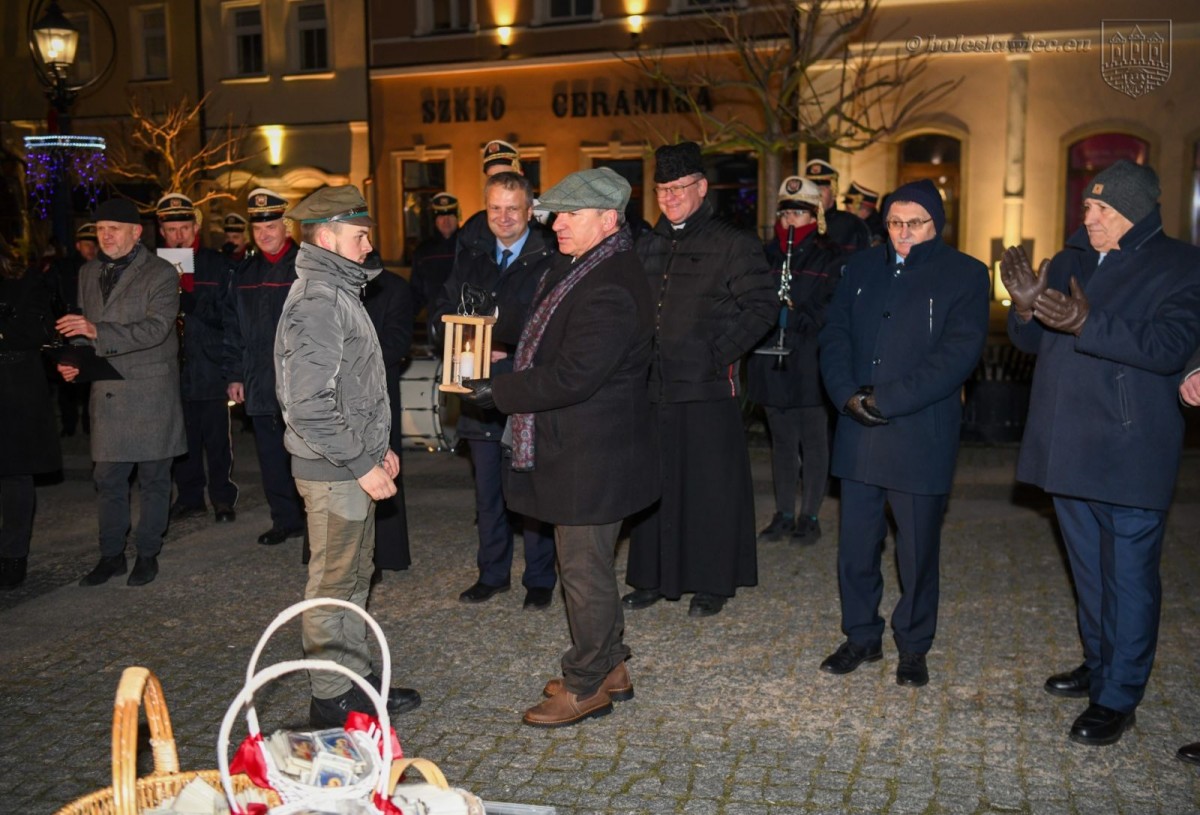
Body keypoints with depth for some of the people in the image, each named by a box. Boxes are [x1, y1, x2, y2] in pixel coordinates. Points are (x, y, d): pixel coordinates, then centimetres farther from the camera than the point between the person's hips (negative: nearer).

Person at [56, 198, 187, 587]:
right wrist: (74, 360, 1)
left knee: (153, 476, 4)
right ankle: (111, 555, 19)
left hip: (151, 391, -5)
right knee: (108, 478, 8)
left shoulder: (160, 274, -6)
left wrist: (98, 332, -29)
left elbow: (156, 328, -19)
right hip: (107, 390, 5)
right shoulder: (89, 273, 13)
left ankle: (147, 554, 16)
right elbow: (86, 329, 21)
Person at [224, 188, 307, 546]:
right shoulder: (245, 272, 13)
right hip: (260, 385, 5)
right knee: (271, 457, 10)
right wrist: (234, 375, 11)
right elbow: (233, 329, 15)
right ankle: (286, 520, 22)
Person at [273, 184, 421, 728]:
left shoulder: (338, 291, 14)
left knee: (355, 577, 18)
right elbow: (309, 408, -25)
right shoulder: (317, 303, -19)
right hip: (334, 473, -10)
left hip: (353, 464, 10)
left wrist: (376, 446, 17)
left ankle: (355, 679, 31)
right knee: (334, 585, 1)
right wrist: (361, 465, -20)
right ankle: (331, 700, 14)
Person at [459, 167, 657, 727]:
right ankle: (610, 668, 35)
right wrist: (500, 318, 11)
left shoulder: (610, 291, -24)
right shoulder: (575, 265, 10)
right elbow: (548, 322, 26)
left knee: (584, 568, 2)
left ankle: (587, 686, 19)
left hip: (592, 454, -11)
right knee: (589, 562, 20)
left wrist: (499, 390, -18)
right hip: (575, 446, 11)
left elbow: (571, 377, -27)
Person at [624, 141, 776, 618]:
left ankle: (712, 584, 15)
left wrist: (718, 354, -12)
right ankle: (653, 577, 24)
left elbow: (762, 307, -7)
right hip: (654, 385, 5)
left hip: (707, 387, -5)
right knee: (654, 484, 11)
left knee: (709, 487, 2)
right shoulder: (647, 246, 15)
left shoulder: (732, 245, -2)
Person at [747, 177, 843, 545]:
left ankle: (810, 516, 14)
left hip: (811, 364, -4)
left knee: (814, 442, 4)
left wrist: (796, 317, -15)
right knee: (781, 441, 12)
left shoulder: (831, 258, -1)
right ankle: (784, 514, 21)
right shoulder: (767, 255, 12)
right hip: (772, 363, 4)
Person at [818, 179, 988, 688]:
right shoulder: (861, 268, 11)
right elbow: (834, 335, 6)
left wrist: (885, 400, -17)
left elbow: (958, 354, -12)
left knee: (918, 551, 7)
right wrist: (848, 395, -12)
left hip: (921, 439, -4)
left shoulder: (965, 275, -2)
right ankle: (862, 637, 28)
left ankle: (913, 647, 25)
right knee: (855, 546, 10)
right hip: (858, 435, 4)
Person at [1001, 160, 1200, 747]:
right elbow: (1029, 341, 9)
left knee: (1129, 576, 0)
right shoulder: (1069, 261, 10)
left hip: (1131, 453, -6)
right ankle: (1099, 664, 36)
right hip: (1067, 449, 6)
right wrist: (1026, 308, -13)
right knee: (1088, 567, 19)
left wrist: (1087, 324, -32)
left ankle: (1118, 697, 11)